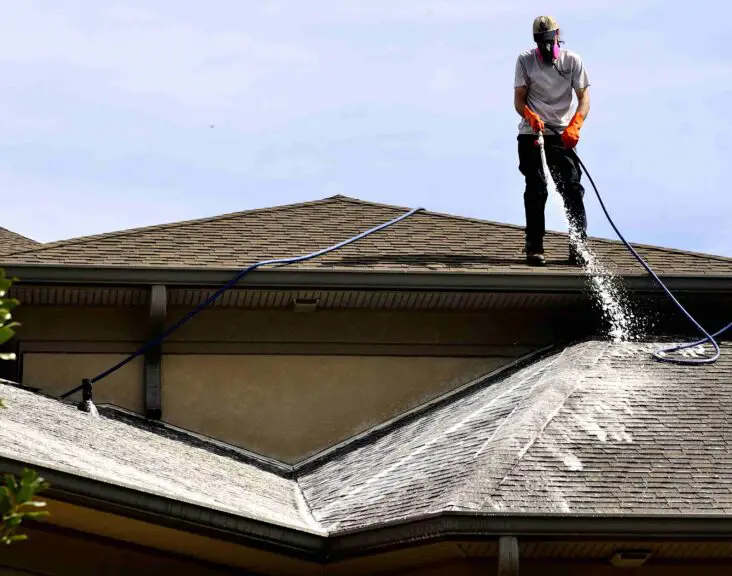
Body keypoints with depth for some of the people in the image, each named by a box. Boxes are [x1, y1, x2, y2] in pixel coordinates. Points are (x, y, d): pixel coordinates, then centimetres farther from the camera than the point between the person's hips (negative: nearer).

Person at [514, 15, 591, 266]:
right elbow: (519, 99, -1)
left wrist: (574, 126, -20)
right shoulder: (525, 60, 4)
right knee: (536, 190, -7)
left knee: (572, 188, -9)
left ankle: (578, 247, -7)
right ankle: (534, 247, -3)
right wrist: (530, 116, -23)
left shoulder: (572, 61, 4)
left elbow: (584, 97, -2)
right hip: (531, 135, 0)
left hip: (562, 136, 0)